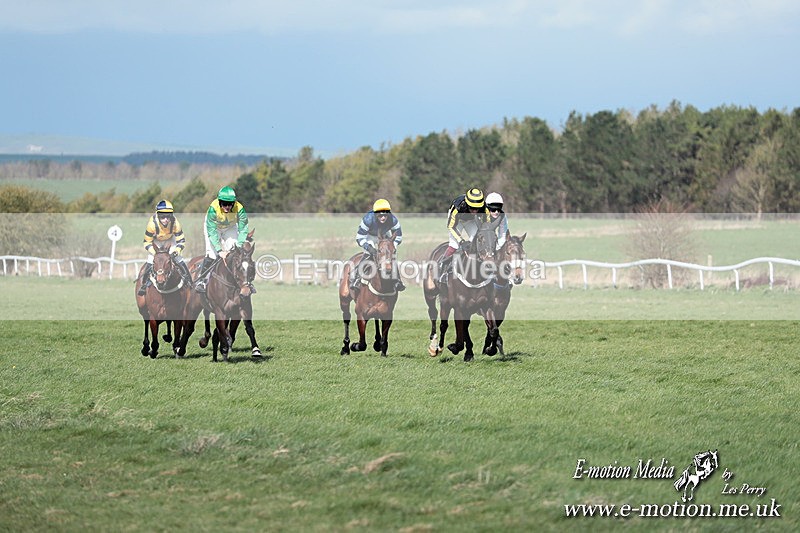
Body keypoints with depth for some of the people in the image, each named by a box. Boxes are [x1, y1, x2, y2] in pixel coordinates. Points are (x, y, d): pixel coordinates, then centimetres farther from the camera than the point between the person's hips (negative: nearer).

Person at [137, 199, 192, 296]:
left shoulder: (175, 223, -33)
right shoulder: (152, 224, -38)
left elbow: (181, 241, -20)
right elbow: (147, 243, -24)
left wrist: (177, 251, -38)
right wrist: (154, 253, -38)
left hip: (170, 240, 1)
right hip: (155, 241, -1)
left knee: (178, 259, -11)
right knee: (150, 263, -12)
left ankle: (189, 283, 4)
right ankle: (144, 285, 10)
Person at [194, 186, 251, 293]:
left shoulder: (239, 209, -32)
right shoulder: (213, 208, -37)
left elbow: (243, 230, -28)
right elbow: (212, 231, -35)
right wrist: (220, 251, -40)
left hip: (230, 227, 2)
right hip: (213, 226, -2)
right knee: (211, 254, -16)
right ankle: (201, 281, -4)